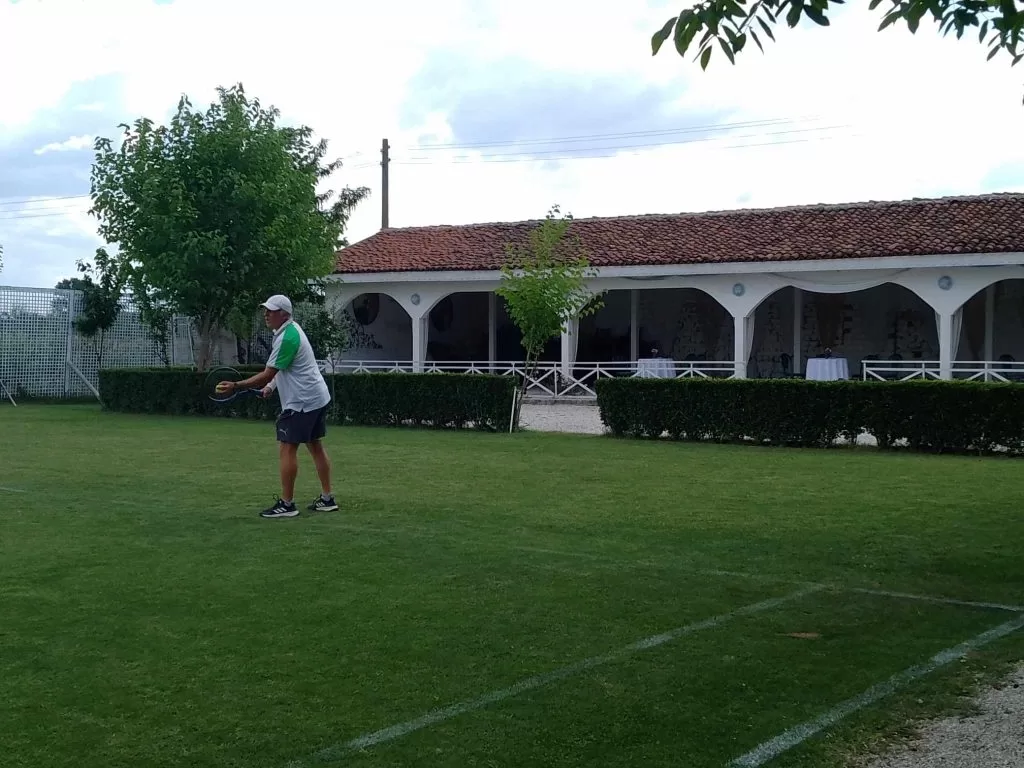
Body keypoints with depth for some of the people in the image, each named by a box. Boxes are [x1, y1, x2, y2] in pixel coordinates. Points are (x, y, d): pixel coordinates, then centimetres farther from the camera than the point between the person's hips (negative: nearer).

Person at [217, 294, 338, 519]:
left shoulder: (287, 338, -21)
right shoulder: (291, 329, 11)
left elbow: (267, 374, -22)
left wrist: (235, 386, -22)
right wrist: (271, 385, 12)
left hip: (301, 402, -11)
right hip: (317, 398, 11)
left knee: (287, 449, -7)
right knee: (316, 446, 13)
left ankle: (287, 504, -4)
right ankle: (327, 499, 18)